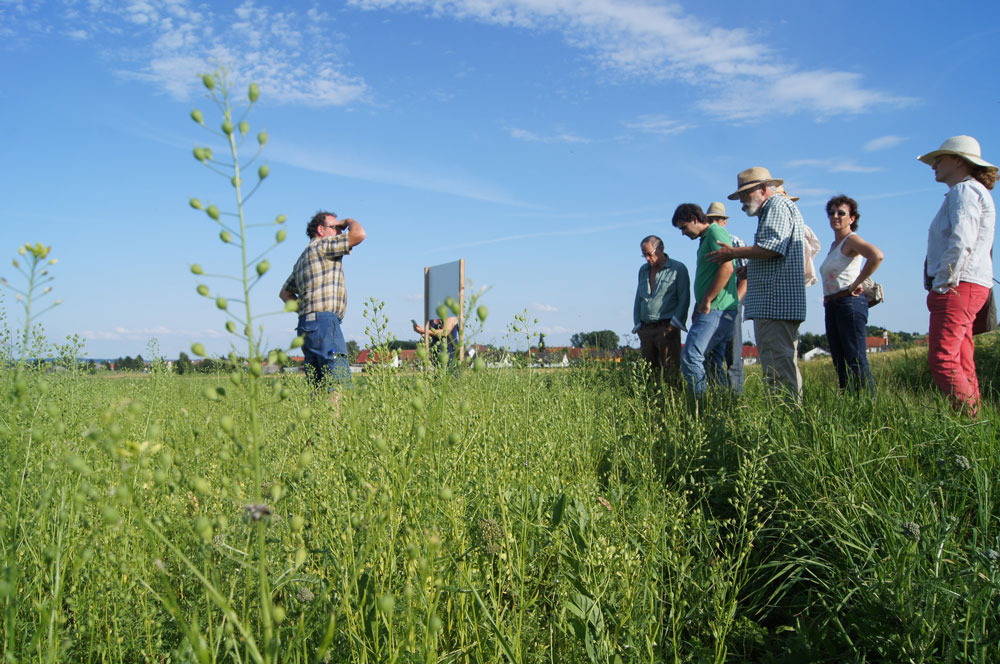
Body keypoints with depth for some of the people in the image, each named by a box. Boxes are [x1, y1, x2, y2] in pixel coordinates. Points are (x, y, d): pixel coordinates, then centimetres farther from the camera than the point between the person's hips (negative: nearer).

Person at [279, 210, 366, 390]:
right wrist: (349, 222, 9)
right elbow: (359, 234, -12)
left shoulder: (304, 258, 26)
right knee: (340, 380, -17)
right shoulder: (322, 245, -2)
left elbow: (285, 293, 33)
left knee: (318, 384, 6)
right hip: (324, 322, -10)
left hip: (307, 325, 10)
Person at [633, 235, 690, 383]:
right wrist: (638, 325, 11)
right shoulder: (643, 270, 19)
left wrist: (673, 325, -13)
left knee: (670, 372, -10)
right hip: (646, 329, 6)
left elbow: (684, 299, -5)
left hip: (667, 327, -5)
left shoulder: (678, 269, 1)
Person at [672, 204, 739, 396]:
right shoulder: (705, 239, 23)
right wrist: (698, 306, 20)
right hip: (712, 311, 11)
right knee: (713, 363, 9)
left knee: (690, 357, -17)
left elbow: (726, 268, -20)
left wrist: (707, 301, -17)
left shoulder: (715, 233, -7)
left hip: (716, 309, -11)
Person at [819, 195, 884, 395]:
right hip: (831, 306, 9)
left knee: (856, 360, -12)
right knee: (841, 363, 8)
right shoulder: (834, 244, 20)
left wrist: (855, 285, -20)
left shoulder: (851, 239, -6)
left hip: (850, 303, -9)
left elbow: (877, 255, -26)